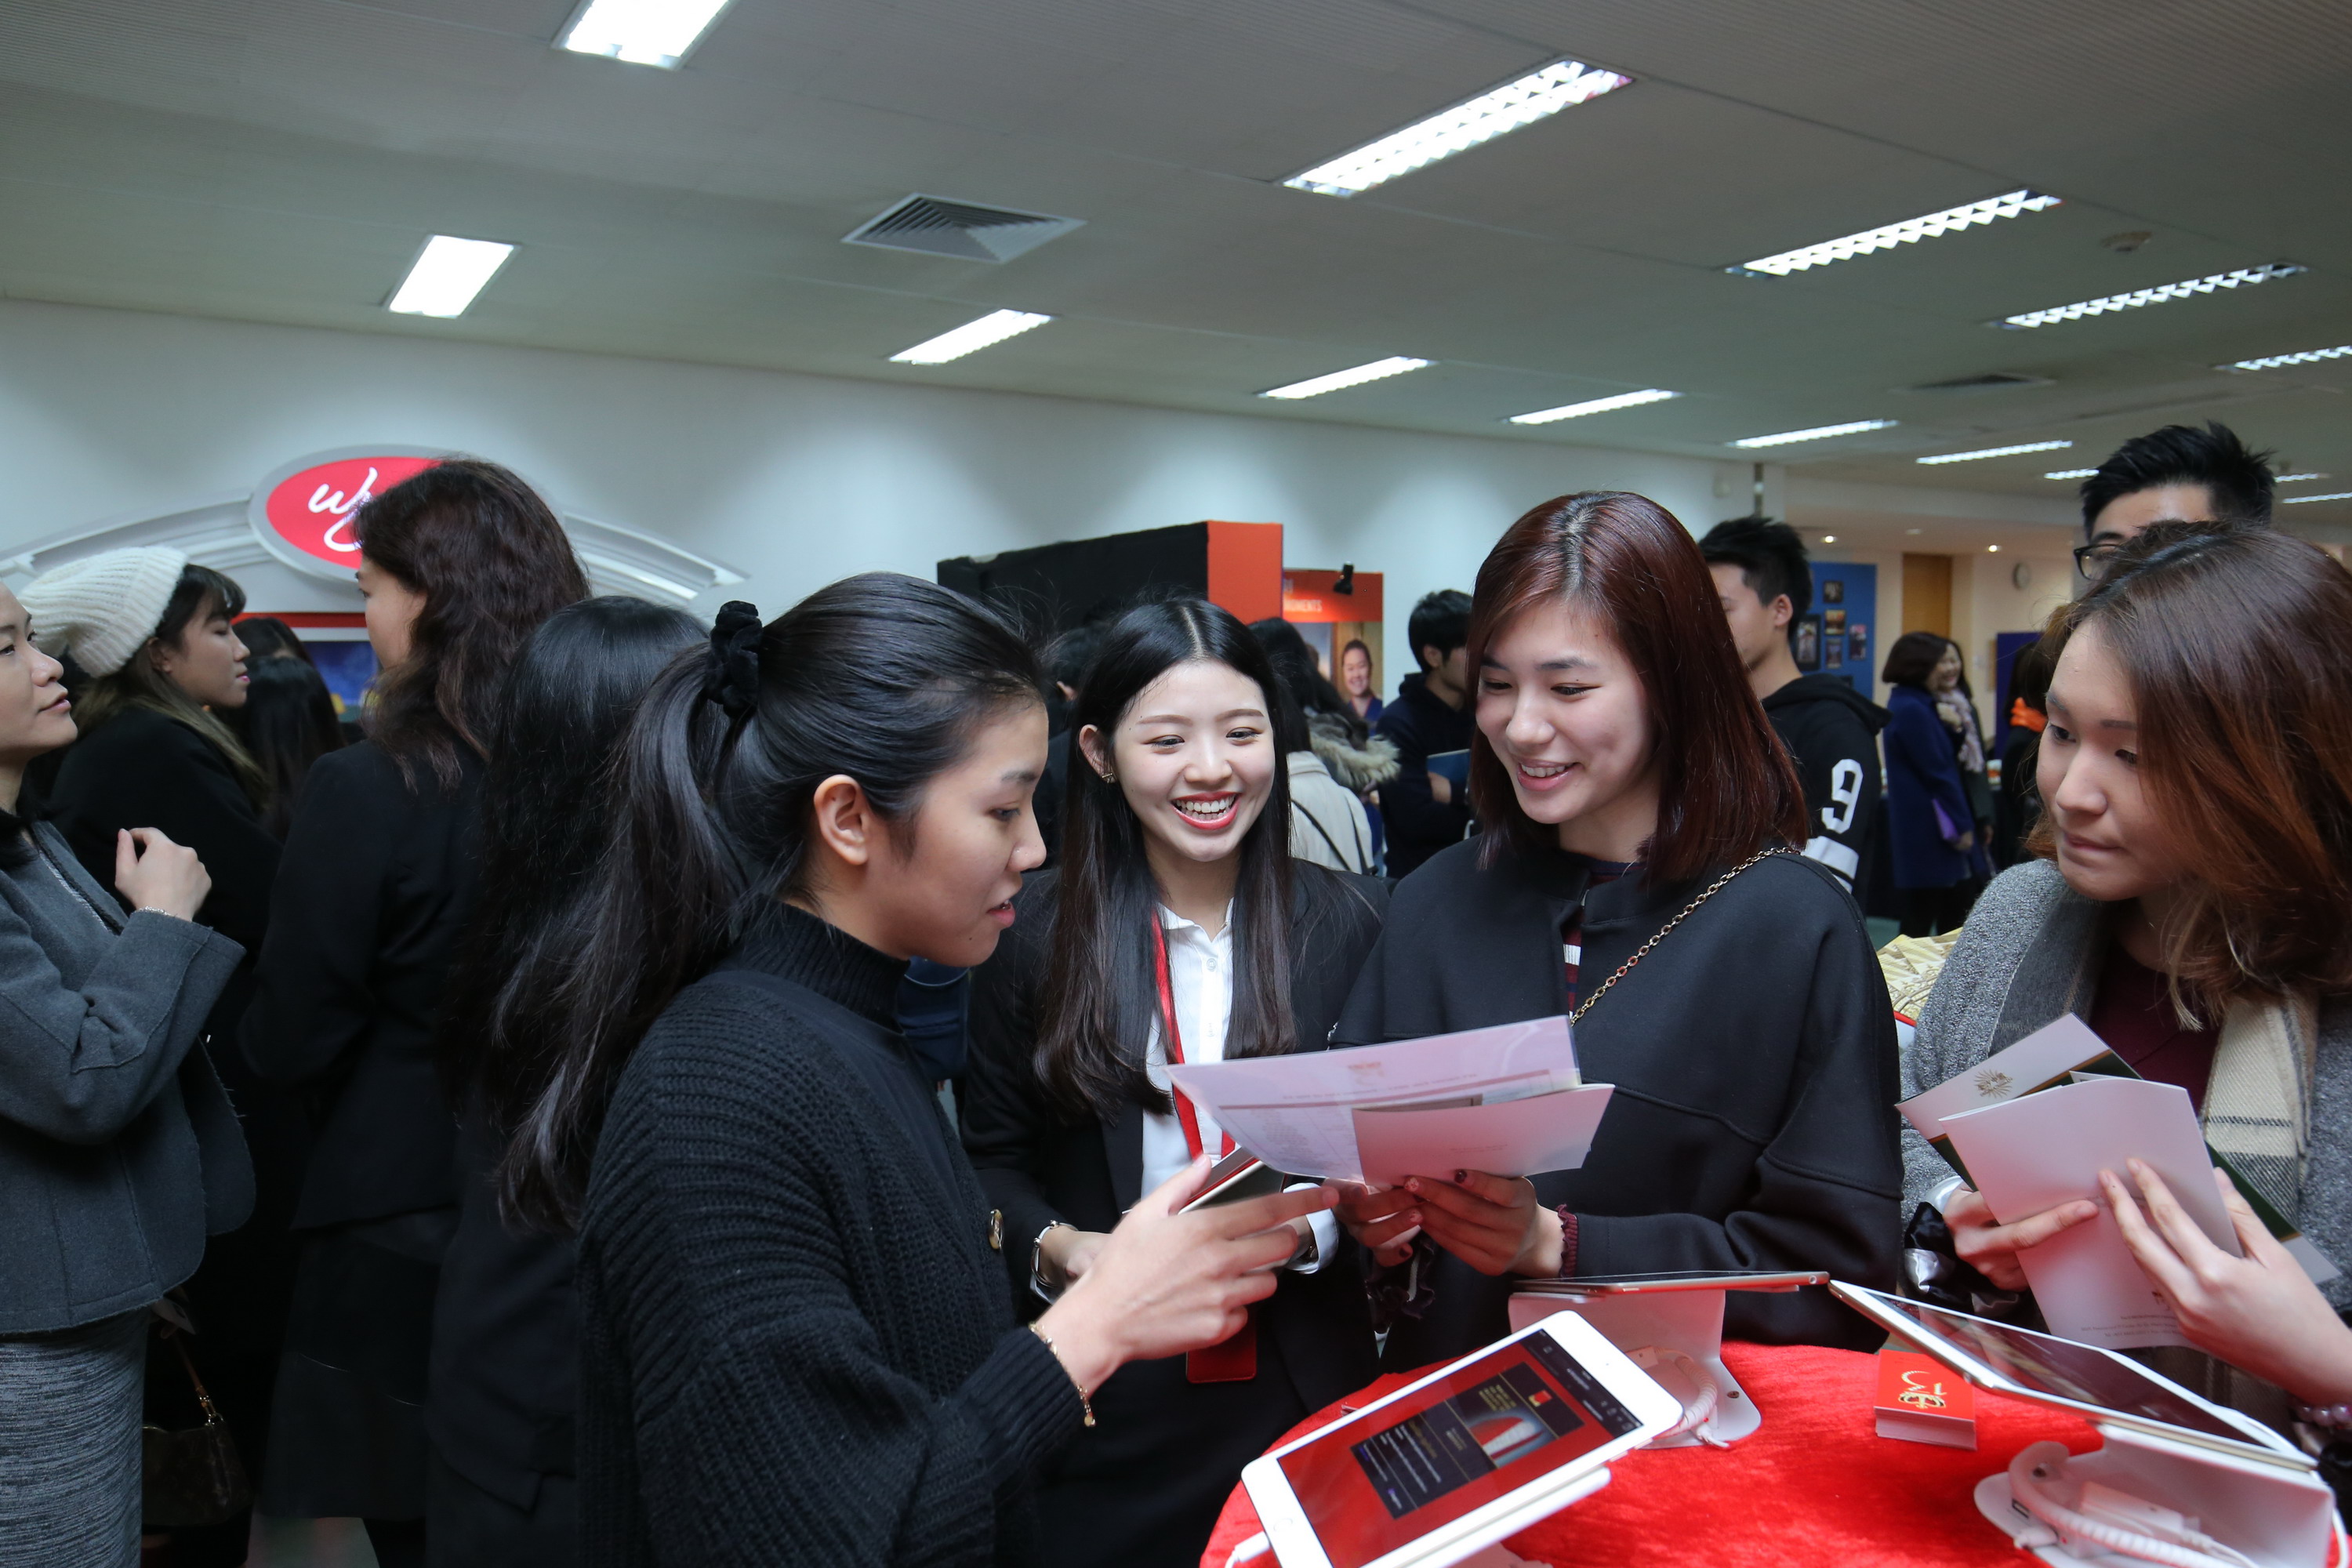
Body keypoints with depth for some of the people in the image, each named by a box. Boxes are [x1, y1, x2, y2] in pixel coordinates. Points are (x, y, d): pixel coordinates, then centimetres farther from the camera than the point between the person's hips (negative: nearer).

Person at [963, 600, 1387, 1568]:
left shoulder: (1350, 923, -2)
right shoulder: (1033, 931, -4)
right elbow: (993, 1158, 2)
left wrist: (1307, 1226, -18)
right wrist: (1055, 1246, -16)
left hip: (1305, 1381, 1)